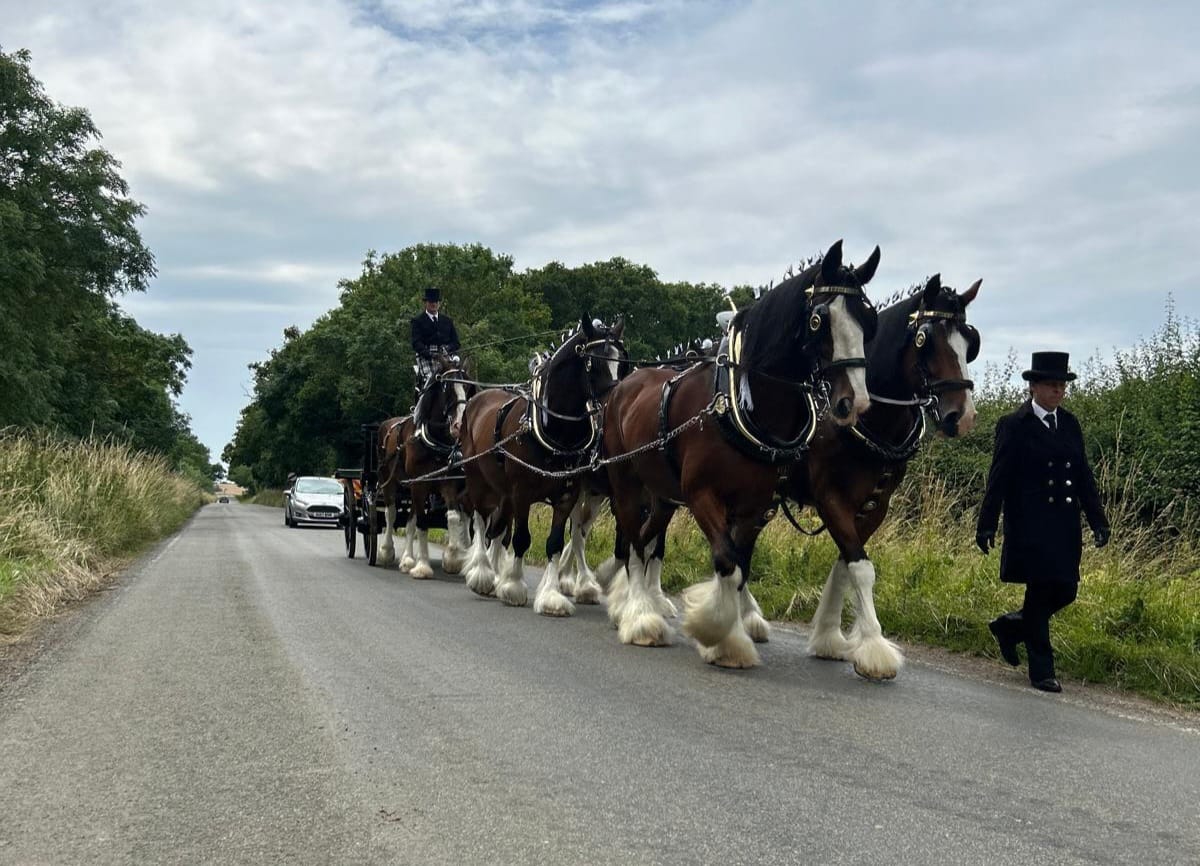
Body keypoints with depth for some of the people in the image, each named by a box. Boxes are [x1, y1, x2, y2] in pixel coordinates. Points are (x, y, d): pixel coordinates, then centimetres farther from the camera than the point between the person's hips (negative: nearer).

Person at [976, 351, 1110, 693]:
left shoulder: (1070, 424, 13)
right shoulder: (1014, 426, -4)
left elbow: (1083, 475, 14)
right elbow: (998, 479, -7)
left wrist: (1098, 520, 8)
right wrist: (986, 525, -10)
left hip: (1064, 525, 6)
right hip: (1030, 526, -6)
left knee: (1065, 591, 5)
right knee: (1041, 592, -4)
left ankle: (1009, 626, 29)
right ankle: (1041, 671, 7)